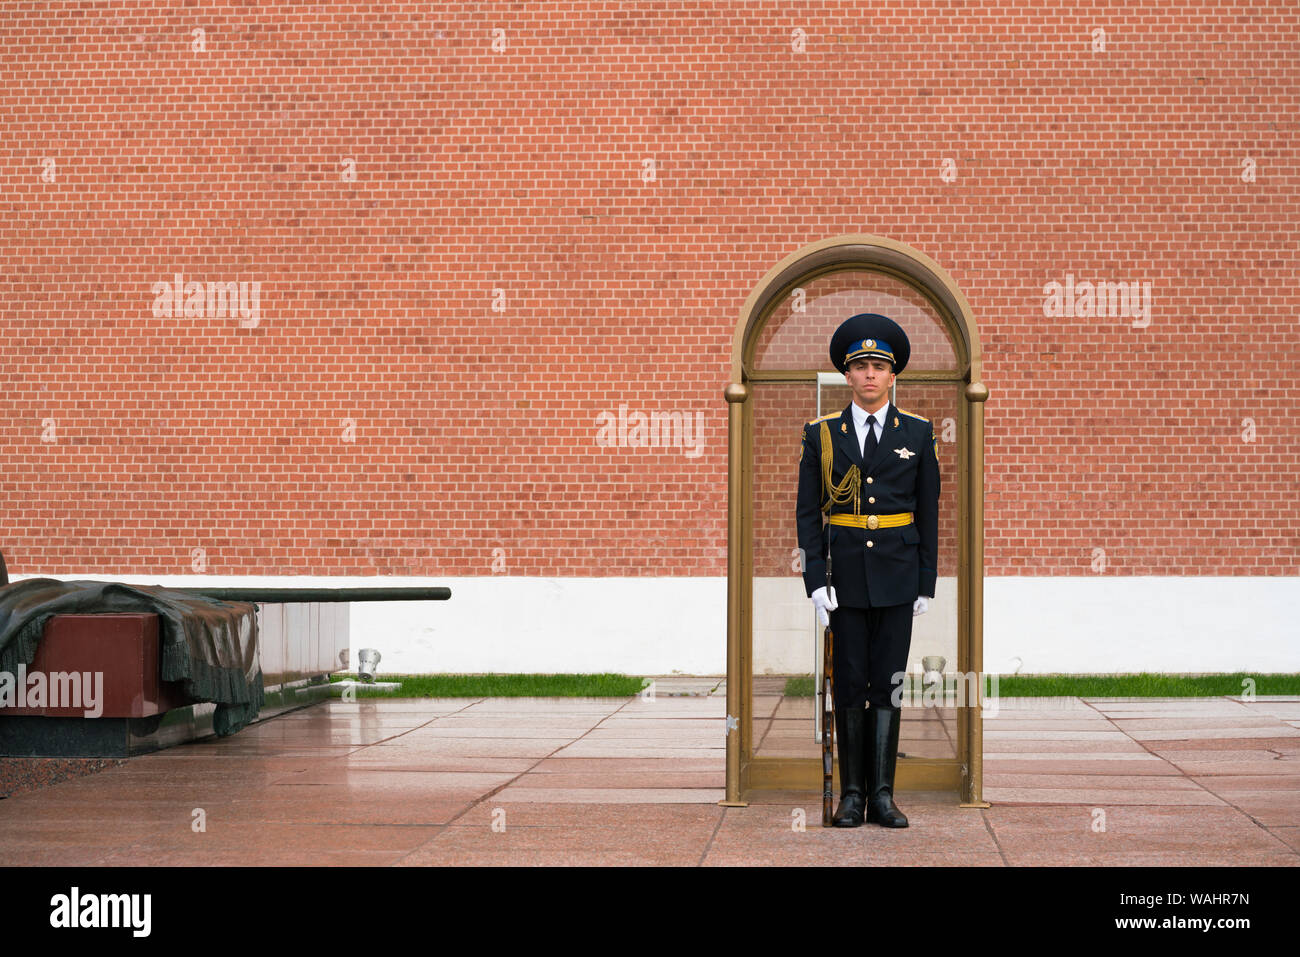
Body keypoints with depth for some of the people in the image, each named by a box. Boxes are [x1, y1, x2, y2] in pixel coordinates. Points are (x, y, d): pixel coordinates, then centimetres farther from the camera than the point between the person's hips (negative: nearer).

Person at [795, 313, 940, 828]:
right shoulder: (822, 434, 4)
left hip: (897, 573, 0)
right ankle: (852, 793, 8)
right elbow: (807, 512, 3)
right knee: (850, 684, 2)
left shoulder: (917, 433, 5)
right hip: (844, 573, 0)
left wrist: (926, 584, 1)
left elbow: (929, 513, 6)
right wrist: (815, 581, -5)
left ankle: (882, 793, 3)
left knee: (888, 683, 0)